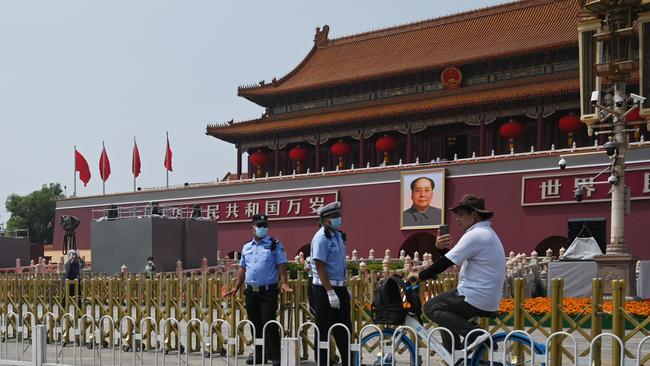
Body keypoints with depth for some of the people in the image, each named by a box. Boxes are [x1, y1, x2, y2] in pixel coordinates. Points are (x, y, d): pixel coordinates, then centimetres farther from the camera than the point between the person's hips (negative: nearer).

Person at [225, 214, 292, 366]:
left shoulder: (275, 245, 0)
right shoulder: (246, 247, 14)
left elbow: (281, 265, -5)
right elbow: (242, 268, 18)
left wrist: (284, 283, -18)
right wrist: (236, 288, 14)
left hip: (268, 291, -5)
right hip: (251, 291, 5)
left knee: (269, 324, -9)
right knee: (255, 324, 10)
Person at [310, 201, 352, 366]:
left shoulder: (338, 235, 11)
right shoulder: (321, 237, -15)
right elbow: (320, 267, -20)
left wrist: (345, 288, 19)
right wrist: (330, 292, -22)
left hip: (339, 288, 9)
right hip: (324, 289, -9)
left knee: (344, 328, 13)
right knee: (324, 329, 0)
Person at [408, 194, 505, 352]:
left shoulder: (475, 235, -16)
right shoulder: (486, 233, 17)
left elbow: (446, 262, -18)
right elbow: (453, 259, 17)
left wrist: (419, 276, -9)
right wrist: (442, 248, -1)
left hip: (475, 299, -10)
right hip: (489, 300, 10)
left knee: (430, 307, -2)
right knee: (445, 309, 22)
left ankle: (473, 332, -12)